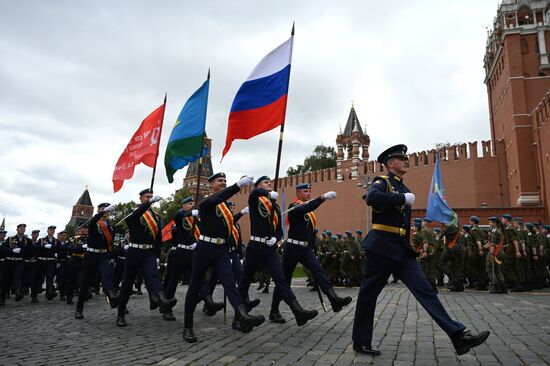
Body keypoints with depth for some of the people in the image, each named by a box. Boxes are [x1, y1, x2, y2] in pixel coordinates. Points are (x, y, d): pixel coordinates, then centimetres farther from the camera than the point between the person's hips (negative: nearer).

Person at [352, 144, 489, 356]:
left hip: (402, 250, 8)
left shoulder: (404, 189, 19)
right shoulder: (382, 182, -6)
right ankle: (361, 342, 16)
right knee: (368, 293, 3)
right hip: (382, 247, -7)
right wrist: (403, 198, -21)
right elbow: (371, 198, -30)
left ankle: (458, 336, -5)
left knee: (425, 290, -2)